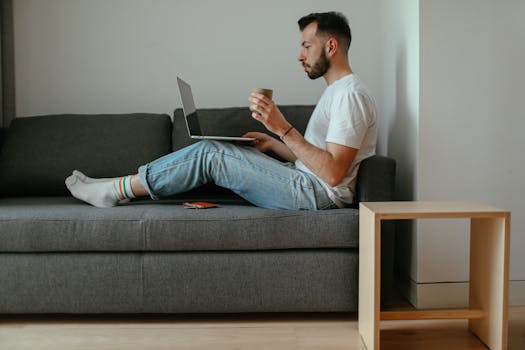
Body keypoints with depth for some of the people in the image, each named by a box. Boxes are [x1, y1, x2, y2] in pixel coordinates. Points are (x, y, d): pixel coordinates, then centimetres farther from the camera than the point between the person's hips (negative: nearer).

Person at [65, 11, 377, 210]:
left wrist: (284, 129, -26)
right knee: (212, 151, 4)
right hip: (308, 186, 9)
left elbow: (333, 172, -24)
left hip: (318, 194, -9)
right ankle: (115, 187, 6)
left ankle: (115, 190, 0)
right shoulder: (336, 91, 19)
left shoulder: (350, 94, -15)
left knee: (210, 155, -11)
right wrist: (273, 144, 9)